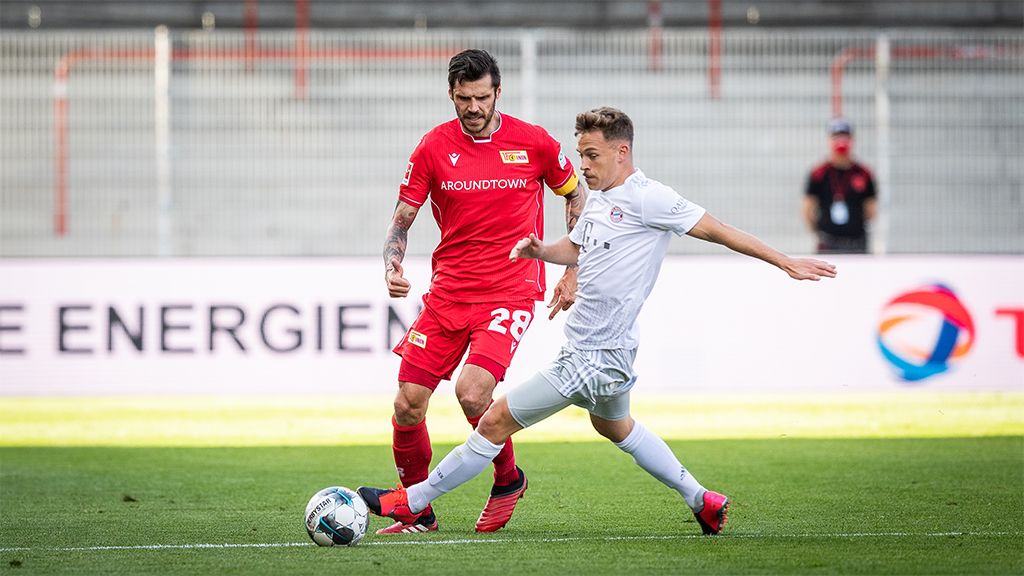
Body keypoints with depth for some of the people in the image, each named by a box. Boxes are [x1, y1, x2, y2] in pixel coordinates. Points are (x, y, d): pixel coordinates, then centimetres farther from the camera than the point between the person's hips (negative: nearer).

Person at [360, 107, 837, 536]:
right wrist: (540, 251, 3)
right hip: (602, 352, 10)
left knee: (497, 420, -4)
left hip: (594, 358, -10)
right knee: (614, 426, 32)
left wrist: (786, 262, -12)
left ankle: (413, 502, 7)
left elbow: (716, 230, -13)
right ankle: (703, 502, 37)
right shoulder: (599, 199, 9)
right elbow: (574, 248, 25)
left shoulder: (647, 198, -18)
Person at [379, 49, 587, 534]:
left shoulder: (533, 143, -3)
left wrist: (573, 272, 8)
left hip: (511, 290, -3)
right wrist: (392, 267, -16)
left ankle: (508, 480, 7)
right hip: (448, 290, 3)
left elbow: (576, 195, 13)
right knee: (408, 404, -4)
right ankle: (417, 513, 16)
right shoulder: (434, 148, 0)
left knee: (472, 393, -22)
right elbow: (401, 220, 4)